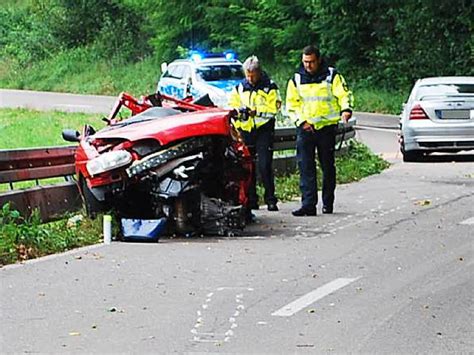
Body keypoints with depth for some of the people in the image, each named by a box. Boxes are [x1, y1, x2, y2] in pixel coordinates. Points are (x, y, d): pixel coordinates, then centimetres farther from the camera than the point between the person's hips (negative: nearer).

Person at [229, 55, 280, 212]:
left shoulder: (269, 87, 0)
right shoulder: (239, 88, 12)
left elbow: (273, 108, -7)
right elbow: (232, 105, 11)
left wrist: (255, 111, -18)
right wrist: (239, 111, -11)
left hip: (264, 130, -4)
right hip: (245, 130, 4)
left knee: (264, 166, -10)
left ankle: (270, 199, -5)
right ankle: (251, 200, 12)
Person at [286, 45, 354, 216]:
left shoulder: (332, 75, 1)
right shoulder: (296, 79, 8)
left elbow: (344, 94, -2)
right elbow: (292, 104, 10)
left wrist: (346, 109, -22)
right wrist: (301, 121, -4)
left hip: (327, 127, -1)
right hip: (305, 128, 1)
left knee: (328, 167, 7)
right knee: (306, 167, -8)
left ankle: (328, 203, 19)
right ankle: (308, 204, -10)